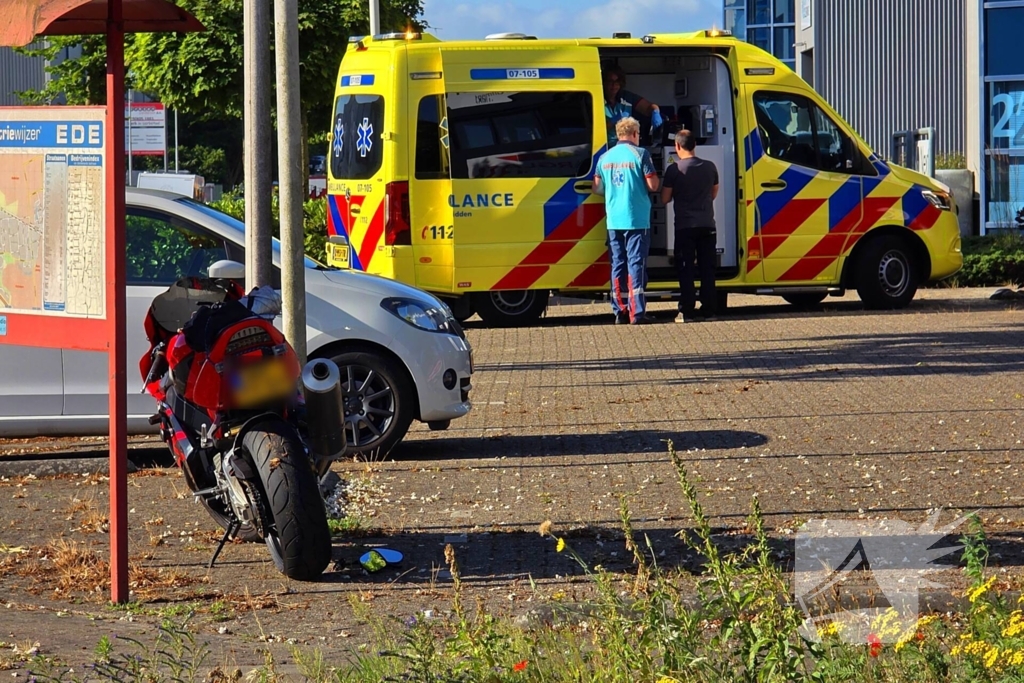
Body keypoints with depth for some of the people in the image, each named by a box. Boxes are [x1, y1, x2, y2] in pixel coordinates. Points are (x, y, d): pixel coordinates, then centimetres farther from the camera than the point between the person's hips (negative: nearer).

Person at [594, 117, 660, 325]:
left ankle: (620, 311, 9)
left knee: (618, 265, 9)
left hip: (614, 220, 4)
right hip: (637, 219, -4)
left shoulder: (605, 157, 9)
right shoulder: (640, 154, -6)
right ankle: (636, 312, -9)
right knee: (636, 263, -4)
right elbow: (653, 185, -10)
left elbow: (597, 188, 12)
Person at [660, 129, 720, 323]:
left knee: (686, 270, 0)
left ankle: (687, 312, -4)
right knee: (707, 269, 7)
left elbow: (665, 199, -3)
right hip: (707, 225, 3)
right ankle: (708, 310, 7)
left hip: (685, 226, -3)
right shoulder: (710, 167, 4)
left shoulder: (674, 169, -9)